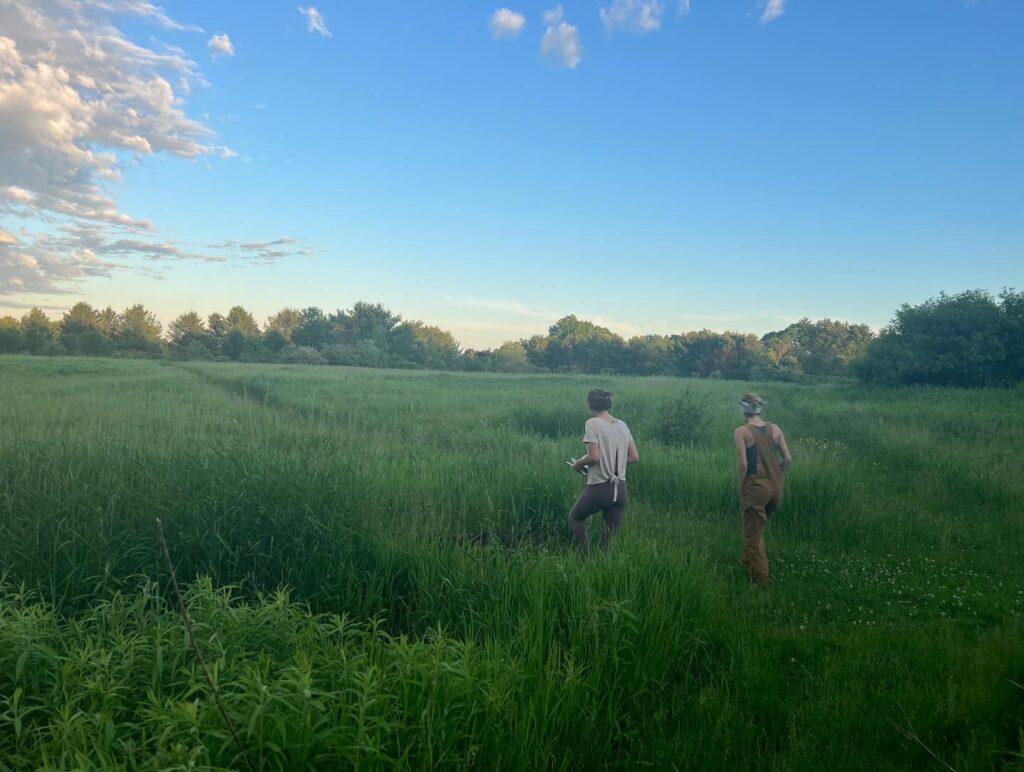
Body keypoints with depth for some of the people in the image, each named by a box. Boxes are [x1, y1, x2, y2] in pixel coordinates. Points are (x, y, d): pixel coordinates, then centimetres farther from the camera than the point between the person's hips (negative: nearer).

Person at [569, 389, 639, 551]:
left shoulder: (592, 424, -10)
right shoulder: (622, 425, 9)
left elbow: (593, 456, -18)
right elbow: (634, 457, 10)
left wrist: (578, 463, 0)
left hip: (599, 487, -5)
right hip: (621, 489, 6)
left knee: (575, 517, 20)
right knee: (610, 536, 14)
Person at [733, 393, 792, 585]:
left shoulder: (741, 432, -12)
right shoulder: (775, 429, 1)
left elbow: (743, 463, -18)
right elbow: (787, 459, 1)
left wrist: (741, 486, -5)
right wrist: (775, 477, 14)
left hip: (755, 487, -5)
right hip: (775, 487, 5)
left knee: (753, 533, 11)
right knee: (757, 527, 27)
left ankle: (760, 577, 19)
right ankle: (747, 559, 44)